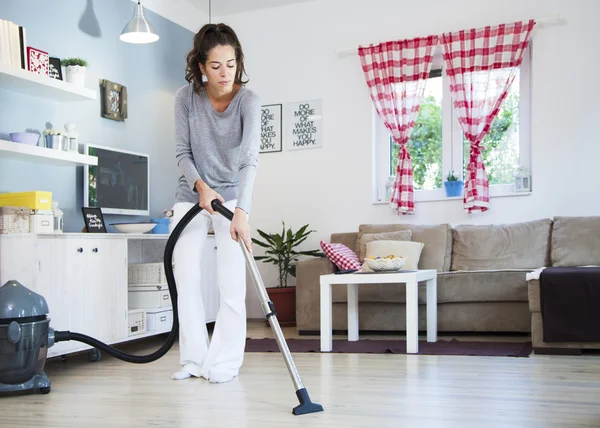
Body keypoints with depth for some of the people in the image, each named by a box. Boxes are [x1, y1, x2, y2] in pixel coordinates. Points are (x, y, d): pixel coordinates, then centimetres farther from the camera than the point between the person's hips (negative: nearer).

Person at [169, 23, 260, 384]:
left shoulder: (248, 100, -20)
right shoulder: (186, 97, -13)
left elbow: (250, 158, -31)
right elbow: (183, 152, -6)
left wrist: (243, 211, -43)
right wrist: (201, 185, -24)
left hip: (231, 194, -2)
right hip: (192, 194, 3)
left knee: (232, 282, -7)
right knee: (186, 277, 0)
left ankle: (224, 363, 2)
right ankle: (194, 360, 10)